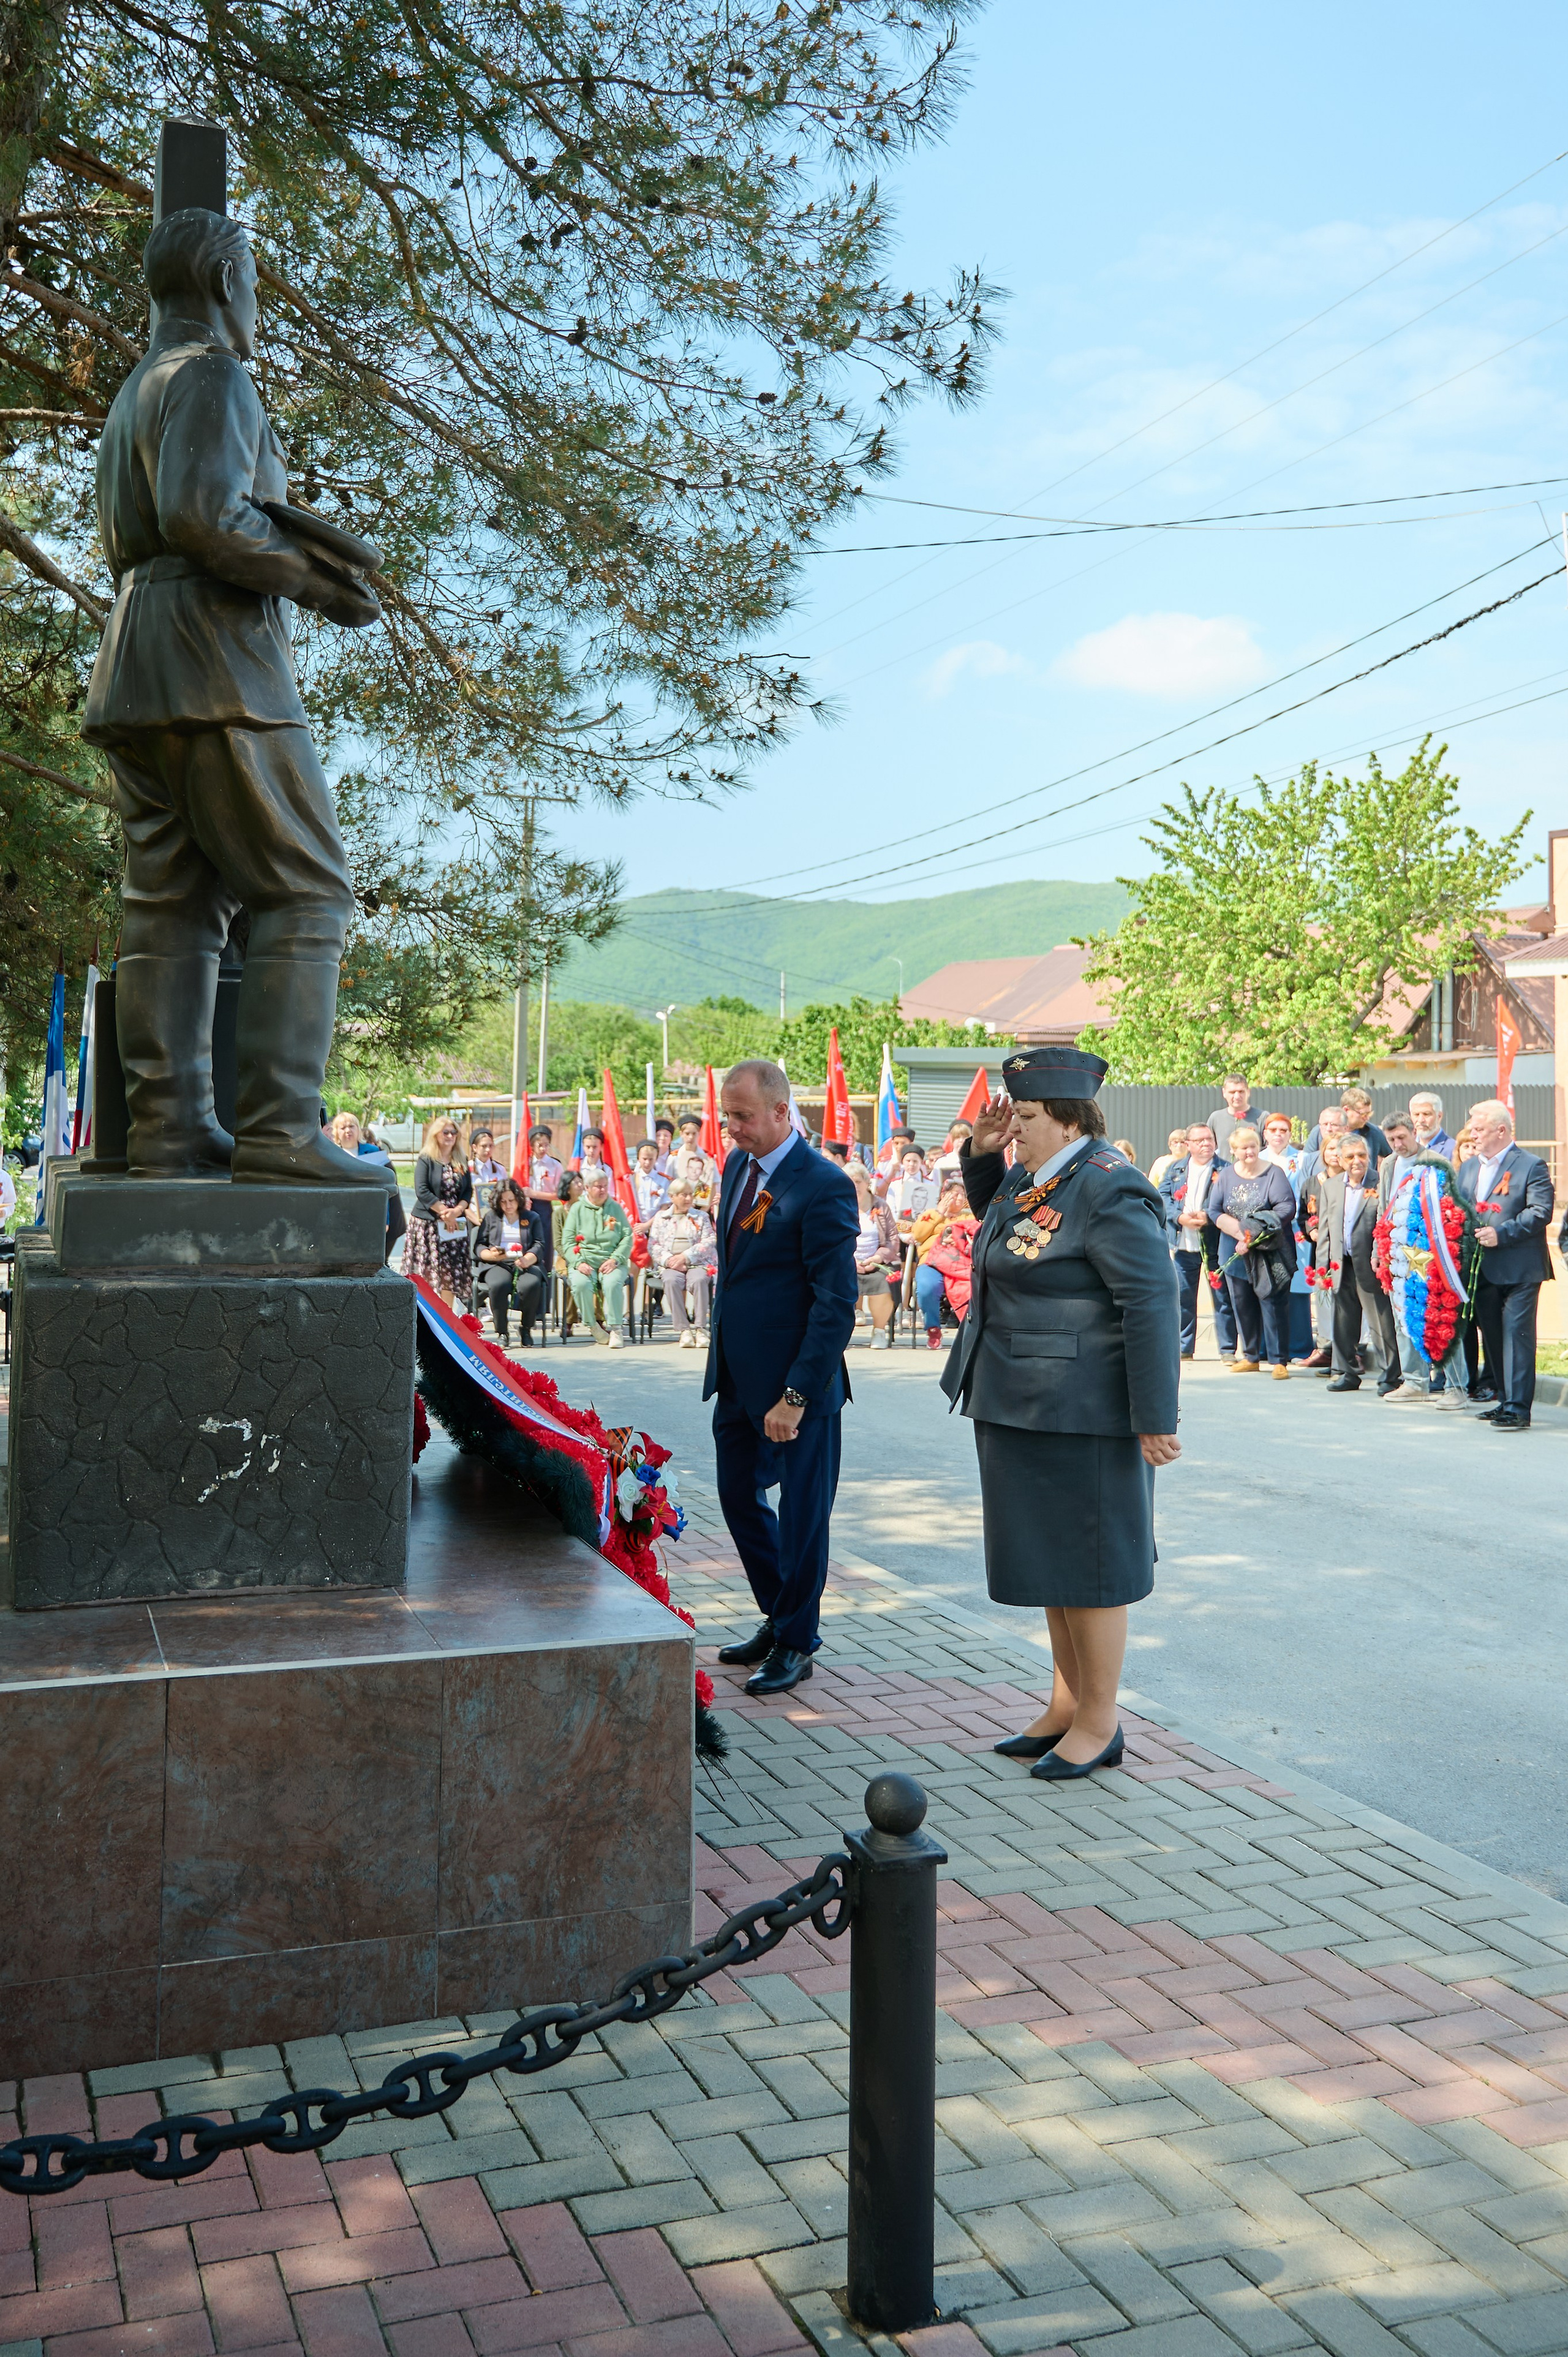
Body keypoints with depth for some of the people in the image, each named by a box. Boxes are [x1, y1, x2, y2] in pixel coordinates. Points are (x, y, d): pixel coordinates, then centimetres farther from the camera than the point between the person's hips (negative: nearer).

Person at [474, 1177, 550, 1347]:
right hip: (497, 1265, 0)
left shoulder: (532, 1217, 19)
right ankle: (502, 1332, -23)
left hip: (526, 1264, 0)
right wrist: (492, 1255, -12)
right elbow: (479, 1245, 11)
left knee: (531, 1285, -36)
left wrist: (527, 1259, -15)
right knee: (498, 1285, -37)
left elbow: (539, 1246, 7)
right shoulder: (490, 1217, 19)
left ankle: (526, 1330, -15)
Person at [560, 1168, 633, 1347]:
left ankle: (615, 1328, -22)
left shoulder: (615, 1208, 15)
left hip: (612, 1262, 0)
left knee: (612, 1283, -33)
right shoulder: (577, 1209, 11)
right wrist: (578, 1263, -13)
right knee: (580, 1284, -32)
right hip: (584, 1260, 0)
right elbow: (567, 1241, 4)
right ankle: (592, 1325, -14)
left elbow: (628, 1237, 7)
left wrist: (615, 1260, -9)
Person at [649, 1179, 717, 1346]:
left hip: (697, 1263, 0)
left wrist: (685, 1257, -12)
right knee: (671, 1281, -35)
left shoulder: (702, 1217, 17)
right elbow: (653, 1245, 8)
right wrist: (668, 1260, -11)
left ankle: (701, 1328, -32)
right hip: (670, 1265, 0)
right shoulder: (661, 1217, 18)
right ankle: (683, 1329, -35)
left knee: (699, 1280, -35)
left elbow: (708, 1244, 2)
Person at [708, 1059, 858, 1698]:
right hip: (737, 1376, 8)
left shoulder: (823, 1187, -19)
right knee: (739, 1497, 17)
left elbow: (838, 1302, -20)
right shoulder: (737, 1167, 7)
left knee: (801, 1514, 6)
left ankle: (796, 1644, 22)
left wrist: (796, 1395, -22)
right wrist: (721, 1353, 13)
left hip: (795, 1382, -8)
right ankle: (779, 1619, 35)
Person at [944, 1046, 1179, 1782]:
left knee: (1085, 1563, 2)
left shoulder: (1109, 1191, -18)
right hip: (1021, 1407, 10)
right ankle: (1066, 1707, 29)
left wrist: (1155, 1420, -23)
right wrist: (980, 1153, 16)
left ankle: (1100, 1723, 15)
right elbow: (993, 1223, 35)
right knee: (1047, 1559, 17)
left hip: (1079, 1414, -10)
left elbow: (1152, 1303, -22)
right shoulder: (1030, 1181, 11)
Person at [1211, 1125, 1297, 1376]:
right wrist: (1240, 1233, -12)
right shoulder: (1225, 1177, 9)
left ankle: (1280, 1361, -2)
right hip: (1236, 1253, 4)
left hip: (1270, 1253, -4)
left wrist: (1256, 1233, -19)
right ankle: (1250, 1356, 20)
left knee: (1273, 1303, -6)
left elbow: (1287, 1208, -13)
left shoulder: (1274, 1175, -3)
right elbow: (1215, 1211, 4)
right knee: (1242, 1305, 8)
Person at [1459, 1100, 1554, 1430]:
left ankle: (1518, 1410, -9)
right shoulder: (1467, 1167, 16)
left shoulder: (1531, 1166, -6)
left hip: (1519, 1269, -7)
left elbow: (1541, 1212, -14)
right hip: (1482, 1269, 7)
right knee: (1492, 1338, 12)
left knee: (1517, 1336, -9)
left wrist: (1501, 1233, -21)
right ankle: (1506, 1401, 21)